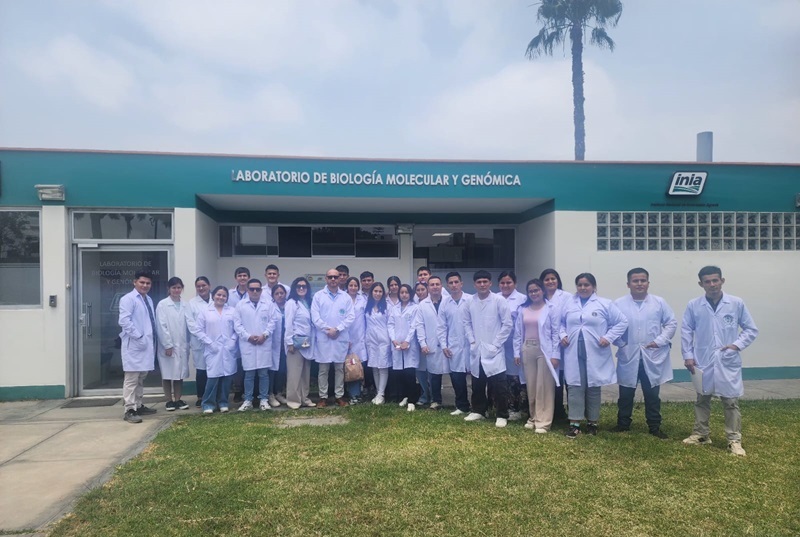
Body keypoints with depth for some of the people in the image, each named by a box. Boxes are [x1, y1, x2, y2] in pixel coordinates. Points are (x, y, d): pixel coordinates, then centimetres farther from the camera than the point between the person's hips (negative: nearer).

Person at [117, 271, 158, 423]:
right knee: (131, 378, -6)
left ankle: (138, 406, 24)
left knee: (141, 378, 15)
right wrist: (139, 337, -21)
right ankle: (129, 410, -2)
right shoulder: (128, 299, -8)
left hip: (147, 344, 8)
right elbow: (124, 321, -18)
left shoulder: (149, 299, 16)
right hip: (134, 344, -8)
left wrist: (152, 338, 7)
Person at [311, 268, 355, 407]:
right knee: (323, 369, 4)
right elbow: (315, 317, -4)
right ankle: (323, 397, 13)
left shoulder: (346, 297, 7)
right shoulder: (318, 296, 3)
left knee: (340, 368, 8)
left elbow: (350, 316, 0)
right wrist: (328, 329, -13)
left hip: (341, 338, 1)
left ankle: (339, 396, 17)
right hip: (323, 338, -1)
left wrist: (337, 329, -12)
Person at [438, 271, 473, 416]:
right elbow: (442, 326, 7)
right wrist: (443, 345, 1)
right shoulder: (444, 303, 4)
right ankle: (462, 406, 22)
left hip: (471, 344, -3)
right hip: (453, 347, 3)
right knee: (457, 377, 8)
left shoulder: (471, 300, -5)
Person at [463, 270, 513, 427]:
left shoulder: (499, 300, -8)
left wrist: (496, 344, -10)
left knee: (499, 386, -1)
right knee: (477, 385, 15)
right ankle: (478, 411, 30)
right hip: (476, 351, 4)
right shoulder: (469, 303, 3)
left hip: (493, 351, -4)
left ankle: (502, 415, 12)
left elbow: (507, 324, -8)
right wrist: (472, 341, 0)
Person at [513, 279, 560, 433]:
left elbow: (555, 332, -5)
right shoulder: (522, 309, 8)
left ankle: (543, 422, 5)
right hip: (527, 350, 4)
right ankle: (533, 417, 23)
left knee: (544, 386, 0)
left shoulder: (551, 308, -3)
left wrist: (555, 354, -10)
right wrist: (517, 352, 4)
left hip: (544, 350, -4)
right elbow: (518, 332, 9)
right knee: (531, 386, 10)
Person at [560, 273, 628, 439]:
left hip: (595, 354, -2)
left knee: (593, 388, 9)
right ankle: (575, 423, 5)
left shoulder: (605, 304, -1)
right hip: (574, 354, 2)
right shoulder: (568, 304, 9)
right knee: (575, 387, 1)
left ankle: (593, 422, 22)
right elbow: (560, 322, 18)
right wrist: (563, 335, 0)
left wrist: (609, 338, -9)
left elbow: (622, 322, 0)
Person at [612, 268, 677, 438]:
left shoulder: (659, 302, 1)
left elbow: (671, 323, 3)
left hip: (652, 356, 1)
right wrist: (620, 343, -9)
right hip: (628, 357, 0)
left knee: (652, 394, 10)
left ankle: (655, 427, 23)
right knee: (626, 394, 10)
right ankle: (623, 424, 25)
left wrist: (660, 341, -7)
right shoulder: (618, 304, -2)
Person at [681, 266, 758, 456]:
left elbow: (751, 329, 4)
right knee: (702, 399, 14)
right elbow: (686, 331, 3)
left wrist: (738, 344, -10)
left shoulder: (737, 303, -3)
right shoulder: (693, 306, -3)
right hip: (702, 361, 1)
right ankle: (701, 434, 27)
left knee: (731, 401, 4)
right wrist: (687, 355, -2)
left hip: (728, 362, -1)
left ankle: (734, 440, 15)